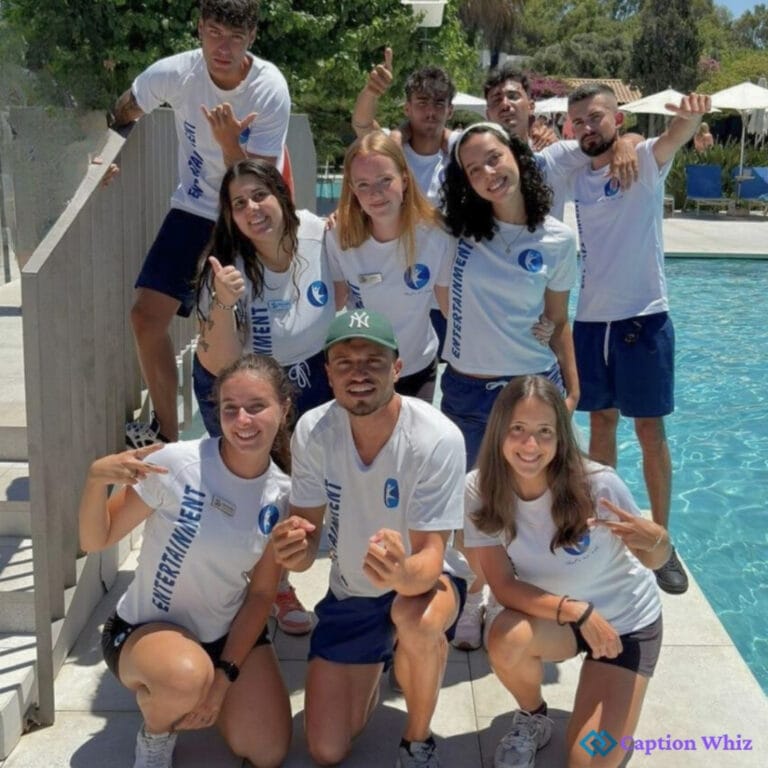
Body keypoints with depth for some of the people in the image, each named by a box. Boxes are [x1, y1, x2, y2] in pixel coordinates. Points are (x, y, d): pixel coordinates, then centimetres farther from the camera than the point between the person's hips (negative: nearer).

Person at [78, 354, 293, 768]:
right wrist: (96, 478, -36)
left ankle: (187, 699, 26)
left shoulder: (282, 494, -11)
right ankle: (155, 734, 1)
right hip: (146, 629, -4)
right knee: (186, 677, -37)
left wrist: (224, 677, -11)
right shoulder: (176, 465, -24)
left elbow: (262, 593, -4)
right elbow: (94, 542, -17)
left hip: (229, 633, 4)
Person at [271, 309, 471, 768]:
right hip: (350, 591, 4)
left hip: (424, 578, -3)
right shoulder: (313, 431, -19)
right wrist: (295, 548, -37)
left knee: (415, 619, -41)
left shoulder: (437, 439, -29)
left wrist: (400, 573, -54)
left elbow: (430, 558, -29)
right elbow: (307, 533, -12)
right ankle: (375, 668, 35)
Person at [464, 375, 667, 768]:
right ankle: (533, 718, 2)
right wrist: (576, 610, -35)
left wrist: (655, 540, -39)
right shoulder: (479, 490, -24)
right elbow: (502, 585, -21)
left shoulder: (597, 485, -29)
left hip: (626, 621, -1)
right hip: (552, 615, 2)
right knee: (507, 638, -33)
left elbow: (655, 560, -15)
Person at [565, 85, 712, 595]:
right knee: (601, 423, 13)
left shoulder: (646, 161, -7)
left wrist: (691, 116, -48)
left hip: (644, 316, -4)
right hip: (591, 319, 4)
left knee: (651, 430, 3)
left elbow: (674, 137, -25)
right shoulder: (575, 174, 6)